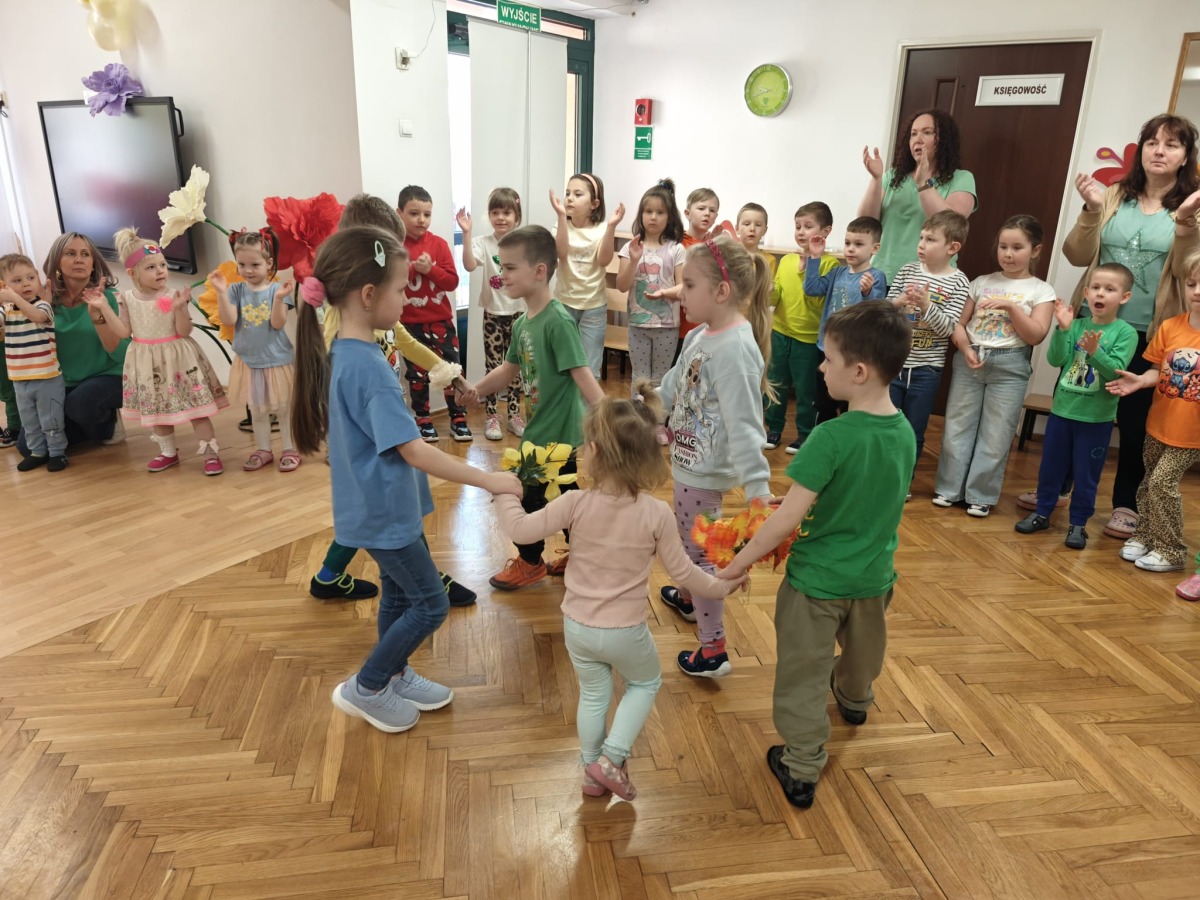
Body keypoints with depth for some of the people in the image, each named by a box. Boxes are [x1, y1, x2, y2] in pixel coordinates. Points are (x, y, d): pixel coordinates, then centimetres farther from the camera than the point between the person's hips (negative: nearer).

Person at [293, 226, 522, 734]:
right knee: (431, 604, 5)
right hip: (384, 510, -9)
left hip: (378, 505, 9)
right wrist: (489, 480, -26)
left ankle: (395, 677, 39)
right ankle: (363, 688, 19)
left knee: (399, 595, 21)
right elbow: (413, 450, -30)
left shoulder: (346, 353, 3)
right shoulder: (367, 367, -28)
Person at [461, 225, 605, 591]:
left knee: (525, 497, 6)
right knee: (567, 498, 19)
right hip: (540, 431, 8)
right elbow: (510, 368, 17)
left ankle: (530, 562, 27)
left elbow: (583, 376, -26)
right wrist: (477, 389, 3)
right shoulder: (523, 322, 6)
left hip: (559, 435, -8)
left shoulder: (558, 321, -20)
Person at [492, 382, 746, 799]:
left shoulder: (576, 504, -20)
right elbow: (682, 571, -10)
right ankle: (611, 758, 18)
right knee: (646, 683, 27)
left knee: (593, 695, 25)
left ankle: (593, 772, 40)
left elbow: (522, 529, -13)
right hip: (625, 632, -2)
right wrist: (721, 586, 8)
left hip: (577, 628, 2)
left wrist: (505, 494, 5)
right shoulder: (657, 514, -20)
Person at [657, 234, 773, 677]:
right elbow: (671, 388, 15)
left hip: (704, 472, -9)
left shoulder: (737, 349, -26)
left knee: (701, 552, 3)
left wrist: (758, 488, -31)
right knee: (689, 541, 28)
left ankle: (713, 652, 17)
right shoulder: (700, 336, 3)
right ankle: (688, 598, 54)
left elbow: (744, 425, -30)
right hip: (685, 461, 9)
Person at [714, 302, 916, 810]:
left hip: (818, 579, -7)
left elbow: (788, 517, -27)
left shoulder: (832, 437, -28)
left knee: (804, 673, 10)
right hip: (875, 575, 7)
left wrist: (739, 563, -17)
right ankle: (854, 700, 61)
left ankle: (802, 769, 21)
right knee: (863, 648, 32)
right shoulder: (905, 433, -7)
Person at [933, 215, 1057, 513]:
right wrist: (965, 348, -11)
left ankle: (980, 495, 14)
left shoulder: (1040, 290, 2)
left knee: (995, 435, 2)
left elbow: (1036, 336, -7)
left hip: (1008, 366, -2)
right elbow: (959, 323, 6)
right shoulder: (982, 283, 9)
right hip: (968, 361, 2)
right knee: (957, 427, 6)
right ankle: (949, 488, 17)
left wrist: (1011, 306, -15)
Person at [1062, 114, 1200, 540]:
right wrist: (1091, 209, -15)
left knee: (1135, 422, 8)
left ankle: (1126, 505, 22)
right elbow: (1077, 256, -2)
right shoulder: (1114, 197, 4)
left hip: (1149, 335, -2)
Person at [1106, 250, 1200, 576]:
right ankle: (1145, 536, 32)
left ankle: (1170, 551, 7)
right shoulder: (1169, 327, -2)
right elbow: (1158, 371, 6)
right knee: (1149, 482, 15)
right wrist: (1140, 380, -14)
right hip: (1158, 423, 4)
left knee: (1162, 481, -8)